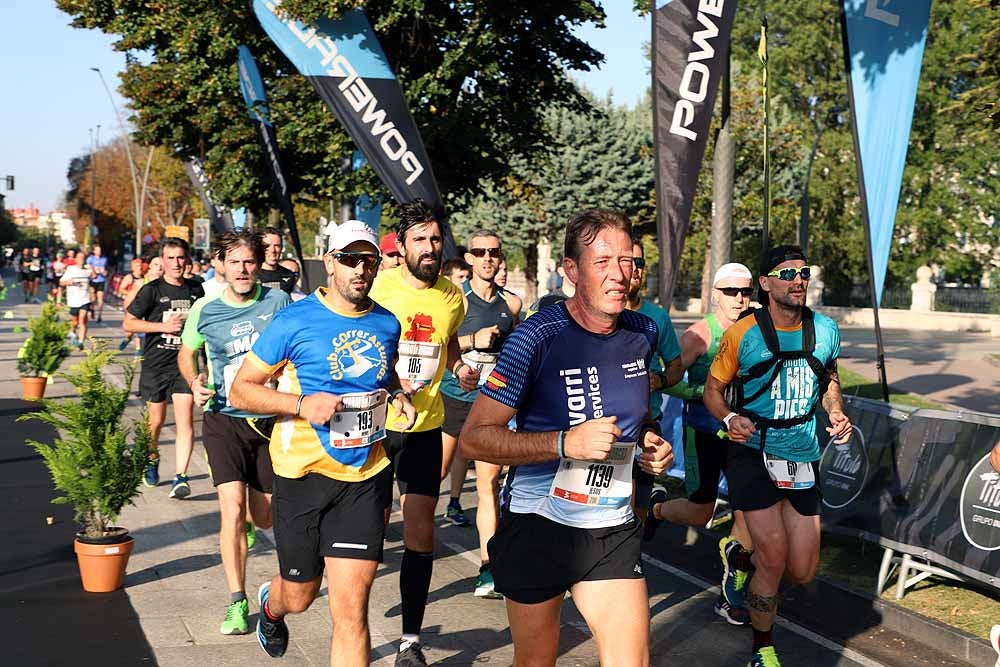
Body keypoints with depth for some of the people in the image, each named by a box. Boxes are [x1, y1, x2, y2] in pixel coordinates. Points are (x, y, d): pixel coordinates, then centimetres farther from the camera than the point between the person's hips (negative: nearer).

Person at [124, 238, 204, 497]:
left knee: (185, 420, -12)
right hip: (155, 365, -1)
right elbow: (128, 323, -5)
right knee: (156, 420, 11)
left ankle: (180, 478, -13)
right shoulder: (152, 290, -4)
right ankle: (151, 460, 39)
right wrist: (164, 326, -14)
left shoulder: (195, 290, 6)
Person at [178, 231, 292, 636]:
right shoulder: (205, 309, -3)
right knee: (232, 509, -15)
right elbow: (187, 352, 14)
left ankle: (252, 515, 50)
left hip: (270, 419, 1)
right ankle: (237, 603, -3)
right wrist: (194, 382, -6)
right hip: (224, 419, -1)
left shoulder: (278, 302, -5)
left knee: (264, 519, 9)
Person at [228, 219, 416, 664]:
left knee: (351, 608, -6)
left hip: (364, 476, 2)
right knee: (299, 597, 17)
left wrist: (397, 398, 2)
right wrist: (302, 403, -21)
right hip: (304, 474, -2)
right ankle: (270, 604, 55)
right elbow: (240, 390, -6)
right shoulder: (295, 321, -9)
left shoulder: (387, 324, 4)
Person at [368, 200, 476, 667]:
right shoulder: (377, 287, -10)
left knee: (420, 531, 1)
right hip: (374, 423, -2)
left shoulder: (452, 296, 2)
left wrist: (460, 368, 3)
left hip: (425, 426, 3)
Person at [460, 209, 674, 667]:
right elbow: (473, 439, -18)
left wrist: (651, 441, 0)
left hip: (613, 529, 4)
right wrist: (565, 443, -28)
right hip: (538, 525, -4)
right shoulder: (538, 336, -16)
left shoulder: (643, 332, 1)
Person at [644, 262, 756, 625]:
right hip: (704, 432, -4)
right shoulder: (699, 334, -13)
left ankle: (731, 597, 13)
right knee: (699, 515, 5)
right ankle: (657, 506, 40)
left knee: (748, 516, -1)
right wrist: (704, 393, -22)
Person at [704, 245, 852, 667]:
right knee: (775, 559, -11)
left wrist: (836, 412, 0)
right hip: (753, 453, -4)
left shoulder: (825, 330, 1)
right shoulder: (742, 334, -9)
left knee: (802, 571, 5)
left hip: (803, 457, 4)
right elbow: (713, 388, 0)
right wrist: (729, 418, -20)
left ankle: (741, 558, 38)